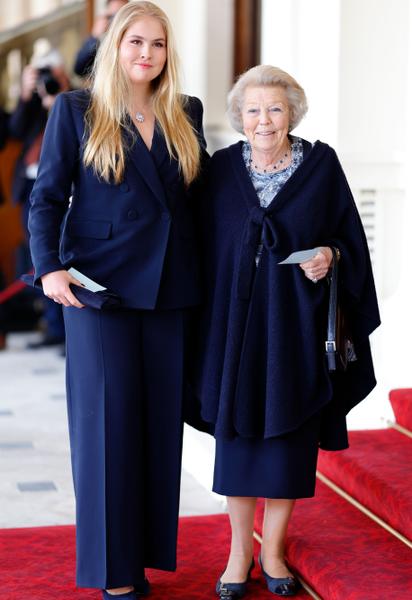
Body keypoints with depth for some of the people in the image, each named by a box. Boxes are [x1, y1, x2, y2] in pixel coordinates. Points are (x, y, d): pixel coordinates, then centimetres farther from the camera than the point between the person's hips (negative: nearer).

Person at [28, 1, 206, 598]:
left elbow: (199, 195, 15)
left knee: (161, 419, 6)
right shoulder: (76, 111, 2)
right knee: (108, 418, -1)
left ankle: (147, 550, 17)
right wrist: (50, 267, -15)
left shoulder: (186, 114, 11)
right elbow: (47, 197, 0)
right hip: (101, 284, -4)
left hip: (169, 287, 4)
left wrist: (205, 276, 7)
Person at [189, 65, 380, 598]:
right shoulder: (221, 169, 2)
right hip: (236, 319, 1)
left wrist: (331, 257, -17)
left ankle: (273, 549, 22)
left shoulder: (321, 164, -2)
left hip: (295, 320, -1)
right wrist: (203, 323, -2)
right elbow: (204, 248, 4)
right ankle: (239, 551, 19)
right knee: (238, 430, 5)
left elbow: (349, 235, 4)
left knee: (288, 432, 6)